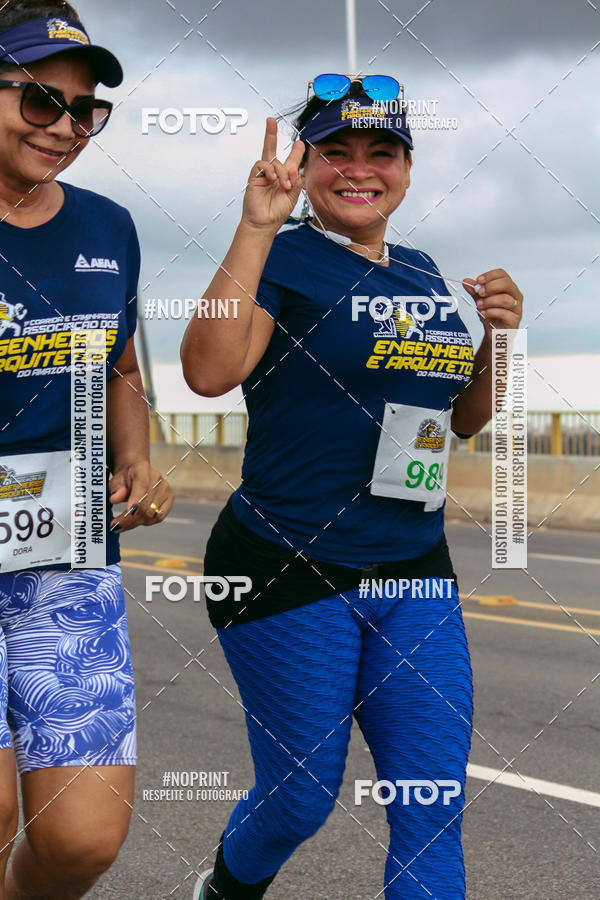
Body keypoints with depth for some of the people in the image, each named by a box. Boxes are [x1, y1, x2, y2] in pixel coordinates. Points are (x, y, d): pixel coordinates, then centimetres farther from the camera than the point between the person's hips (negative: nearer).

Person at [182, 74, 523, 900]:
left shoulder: (422, 272, 12)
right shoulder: (281, 258, -8)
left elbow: (468, 418, 20)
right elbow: (210, 371, -26)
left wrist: (497, 337, 1)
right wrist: (257, 226, -26)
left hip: (416, 574, 6)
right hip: (288, 574, -6)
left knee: (434, 807, 3)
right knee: (301, 800, 7)